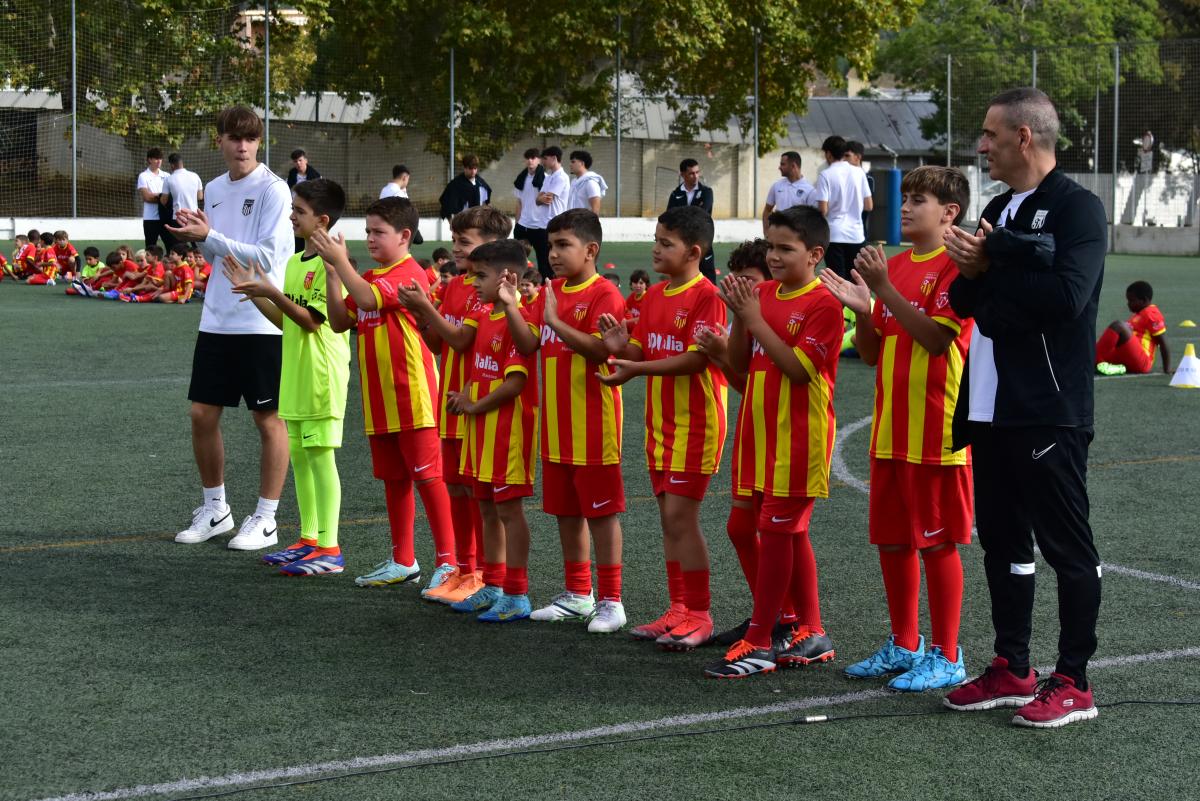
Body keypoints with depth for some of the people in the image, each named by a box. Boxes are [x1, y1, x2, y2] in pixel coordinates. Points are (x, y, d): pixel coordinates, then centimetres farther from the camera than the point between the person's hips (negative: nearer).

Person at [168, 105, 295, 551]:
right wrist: (198, 239, -2)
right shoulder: (214, 189, 11)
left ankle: (265, 520, 10)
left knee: (268, 419, 1)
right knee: (202, 414, 8)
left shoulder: (272, 189, -10)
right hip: (217, 321, 7)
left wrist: (210, 237, -18)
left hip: (261, 324, -7)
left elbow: (265, 257, -17)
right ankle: (214, 509, 23)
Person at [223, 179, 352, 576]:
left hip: (321, 375, -9)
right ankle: (308, 539, 21)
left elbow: (312, 320, -19)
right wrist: (253, 291, 10)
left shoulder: (329, 263, -14)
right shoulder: (295, 263, 14)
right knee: (299, 456, 13)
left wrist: (272, 293, -24)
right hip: (295, 375, 9)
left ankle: (329, 549, -3)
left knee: (320, 457, -7)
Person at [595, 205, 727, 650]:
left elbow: (696, 359, -21)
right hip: (660, 421, 8)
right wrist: (621, 346, -8)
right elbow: (641, 352, 13)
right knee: (670, 518, 11)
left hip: (695, 423, -8)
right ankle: (679, 611, 18)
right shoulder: (654, 296, 11)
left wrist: (637, 369, -24)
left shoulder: (705, 297, -14)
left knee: (680, 516, -7)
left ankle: (699, 616, 1)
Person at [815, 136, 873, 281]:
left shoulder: (825, 175, -8)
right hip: (856, 235, 4)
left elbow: (823, 210, -13)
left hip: (834, 236, -4)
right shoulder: (859, 173, 5)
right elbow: (869, 206, 7)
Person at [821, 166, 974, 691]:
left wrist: (885, 289, -22)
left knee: (937, 542, -2)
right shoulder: (892, 266, 14)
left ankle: (945, 657, 7)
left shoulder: (954, 267, -9)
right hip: (891, 428, 8)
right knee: (892, 540, 13)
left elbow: (937, 338, -20)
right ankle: (904, 646, 25)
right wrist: (862, 309, -3)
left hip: (936, 430, -8)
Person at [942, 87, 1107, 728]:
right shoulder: (999, 210, 17)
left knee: (1066, 544, -1)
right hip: (992, 408, 9)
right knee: (1001, 541, 14)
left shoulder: (1076, 207, -10)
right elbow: (964, 302, 17)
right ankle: (1012, 670, 24)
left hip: (1049, 411, -9)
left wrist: (991, 268, -10)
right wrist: (972, 271, -6)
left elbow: (1064, 295, -24)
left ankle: (1073, 684, 5)